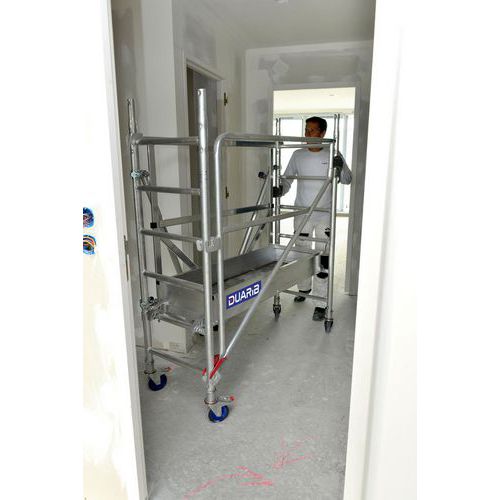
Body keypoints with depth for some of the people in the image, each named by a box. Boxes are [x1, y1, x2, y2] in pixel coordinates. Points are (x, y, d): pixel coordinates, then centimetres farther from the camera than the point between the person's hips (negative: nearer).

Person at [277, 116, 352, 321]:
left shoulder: (333, 155, -3)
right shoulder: (298, 155, 3)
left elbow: (347, 180, 1)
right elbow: (287, 178, 5)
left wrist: (341, 167, -21)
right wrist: (280, 189, -17)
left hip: (324, 216, -3)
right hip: (302, 214, 3)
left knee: (323, 259, -5)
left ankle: (321, 304, 3)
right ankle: (304, 288, 39)